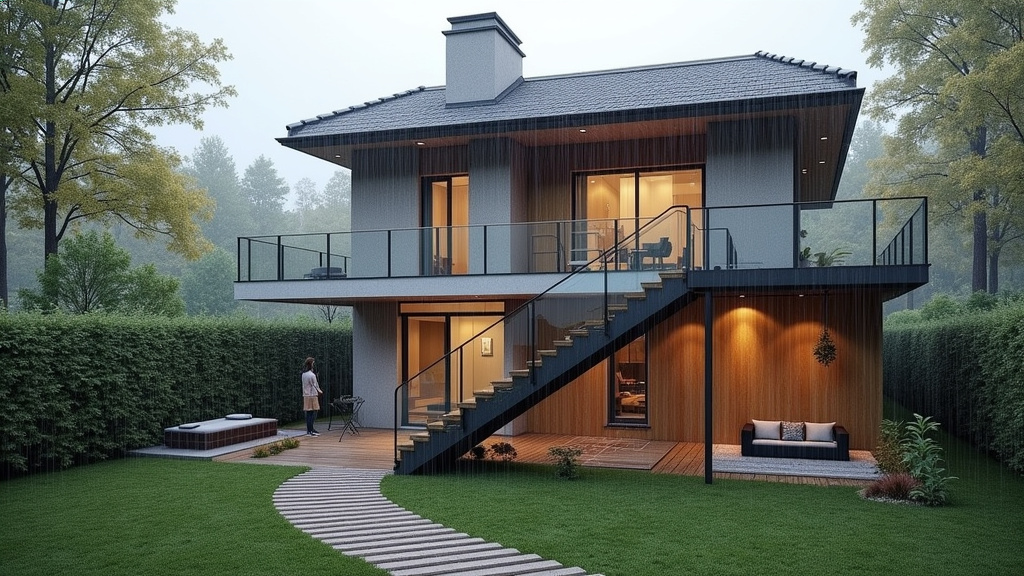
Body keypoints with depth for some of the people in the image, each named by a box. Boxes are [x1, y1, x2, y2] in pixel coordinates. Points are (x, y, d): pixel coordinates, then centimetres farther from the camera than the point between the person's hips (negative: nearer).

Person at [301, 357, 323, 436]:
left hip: (305, 396, 8)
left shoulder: (303, 374, 9)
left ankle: (309, 430, 13)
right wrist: (319, 391, 12)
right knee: (314, 413, -4)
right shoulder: (312, 375, -15)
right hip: (312, 395, -8)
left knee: (308, 413, 10)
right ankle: (311, 430, -7)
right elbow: (315, 386, -7)